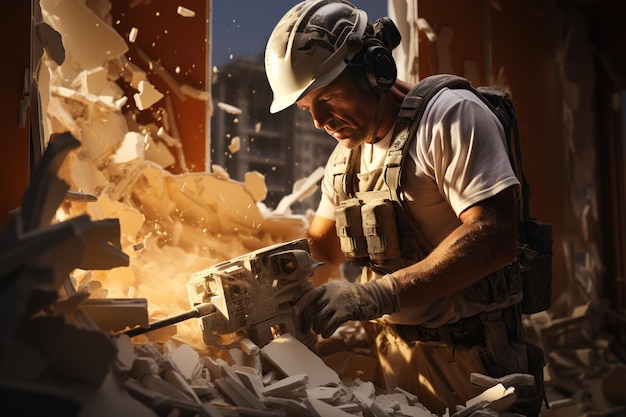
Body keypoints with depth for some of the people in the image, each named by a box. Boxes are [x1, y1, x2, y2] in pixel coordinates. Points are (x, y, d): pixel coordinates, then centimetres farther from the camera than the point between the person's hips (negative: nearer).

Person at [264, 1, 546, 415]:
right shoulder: (345, 156, 9)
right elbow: (321, 247, 13)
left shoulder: (451, 114, -15)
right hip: (395, 356, 7)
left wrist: (378, 294, -32)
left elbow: (495, 235, -26)